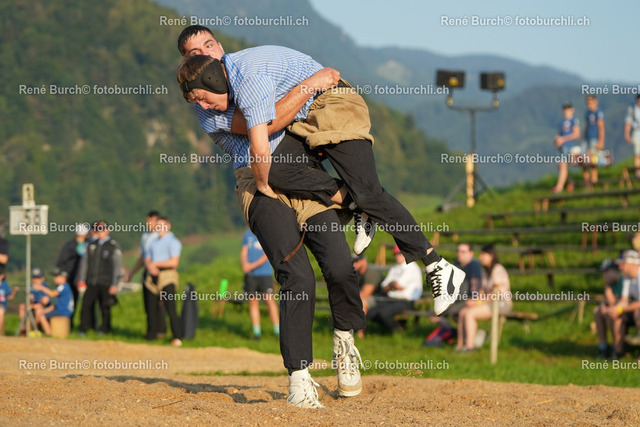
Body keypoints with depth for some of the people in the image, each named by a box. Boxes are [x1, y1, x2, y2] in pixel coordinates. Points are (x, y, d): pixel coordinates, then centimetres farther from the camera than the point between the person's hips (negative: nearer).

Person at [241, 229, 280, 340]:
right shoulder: (247, 234, 14)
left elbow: (267, 255, -8)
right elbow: (244, 252, 11)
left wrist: (252, 265, -16)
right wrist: (244, 263, -10)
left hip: (265, 273, -4)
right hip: (250, 274, 4)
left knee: (269, 300, -9)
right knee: (253, 301, 2)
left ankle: (277, 330, -6)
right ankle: (256, 331, 7)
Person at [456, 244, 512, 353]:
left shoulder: (498, 270, -13)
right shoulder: (487, 271, 17)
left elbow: (498, 292, -20)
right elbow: (483, 290, 19)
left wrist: (482, 302, -15)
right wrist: (475, 300, 0)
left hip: (502, 304, -9)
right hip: (490, 303, 9)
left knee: (469, 313, -23)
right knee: (462, 312, -7)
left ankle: (470, 345, -21)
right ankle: (460, 345, -10)